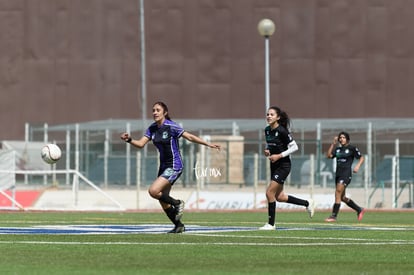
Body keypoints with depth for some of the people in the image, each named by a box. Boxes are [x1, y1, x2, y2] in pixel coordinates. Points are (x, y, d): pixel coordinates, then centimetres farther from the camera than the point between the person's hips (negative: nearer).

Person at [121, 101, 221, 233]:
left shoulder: (171, 126, -15)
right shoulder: (152, 128, 4)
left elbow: (190, 137, -9)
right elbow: (141, 143, -1)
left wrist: (208, 144, -10)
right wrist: (129, 140, -19)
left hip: (174, 166, -8)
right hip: (164, 166, 8)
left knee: (153, 191, -21)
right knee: (163, 202, 10)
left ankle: (177, 203, 1)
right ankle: (179, 225, 27)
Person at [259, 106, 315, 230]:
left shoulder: (282, 131, -18)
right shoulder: (267, 130, 5)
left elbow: (294, 147, -16)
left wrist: (279, 155, -20)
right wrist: (267, 150, -1)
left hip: (283, 165, -9)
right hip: (274, 165, 9)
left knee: (269, 193, -12)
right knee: (279, 197, 12)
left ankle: (271, 224, -1)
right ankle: (307, 203, 30)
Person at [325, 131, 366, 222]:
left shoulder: (352, 148, -1)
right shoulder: (337, 149, 15)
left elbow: (361, 158, 2)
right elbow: (329, 155, 4)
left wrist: (358, 165, -16)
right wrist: (333, 144, 1)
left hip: (346, 174, -8)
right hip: (338, 174, 8)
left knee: (338, 192, -19)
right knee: (342, 197, 11)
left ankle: (334, 216, -20)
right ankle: (359, 210, 27)